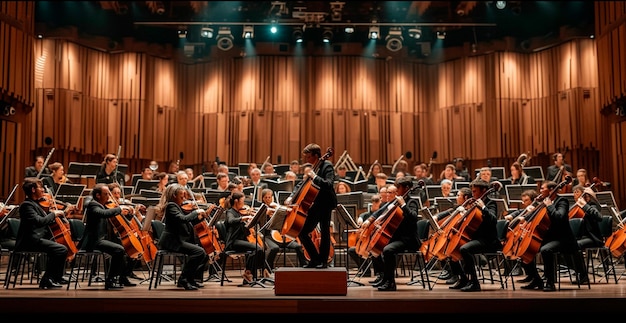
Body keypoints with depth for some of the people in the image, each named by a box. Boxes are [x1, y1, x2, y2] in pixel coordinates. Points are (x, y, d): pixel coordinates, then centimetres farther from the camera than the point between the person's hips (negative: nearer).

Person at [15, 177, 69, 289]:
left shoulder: (35, 203, 18)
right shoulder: (26, 205, -13)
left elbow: (46, 221, 23)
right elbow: (39, 221, -26)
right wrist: (53, 214, -14)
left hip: (36, 239, 11)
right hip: (30, 241, -11)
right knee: (61, 249, -23)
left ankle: (57, 277, 27)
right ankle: (46, 280, -15)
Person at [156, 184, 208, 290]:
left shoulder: (177, 206, 19)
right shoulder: (171, 206, -10)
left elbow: (188, 223, 24)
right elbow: (183, 219, -26)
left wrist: (200, 217, 10)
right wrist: (196, 212, -13)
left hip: (179, 240, 10)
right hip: (172, 241, -10)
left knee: (205, 255, 5)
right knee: (199, 251, -26)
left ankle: (190, 279, 9)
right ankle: (183, 280, -18)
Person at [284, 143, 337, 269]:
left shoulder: (327, 166, -12)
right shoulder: (312, 167, 10)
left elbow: (329, 184, -26)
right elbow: (302, 184, 18)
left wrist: (314, 176, -31)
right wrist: (291, 197, 6)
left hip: (325, 203, -8)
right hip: (315, 203, 8)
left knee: (324, 231, -6)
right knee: (302, 232, 5)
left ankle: (323, 260, 8)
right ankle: (315, 259, 16)